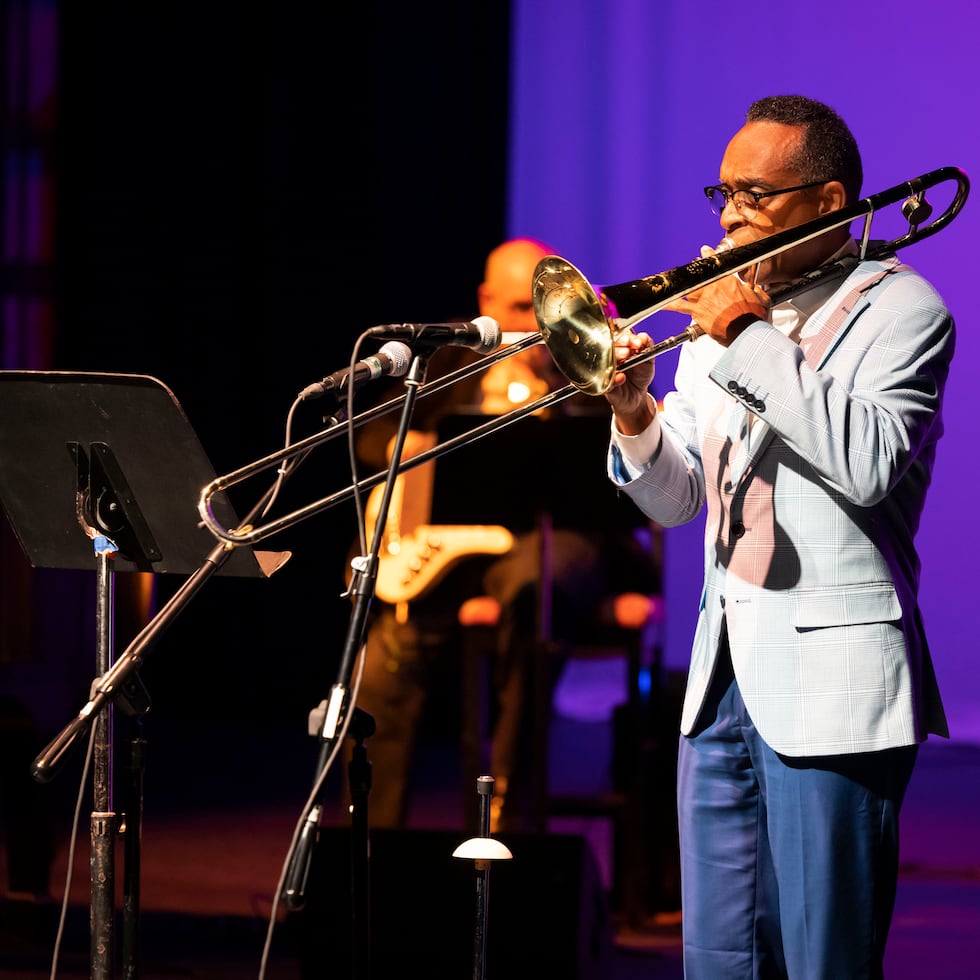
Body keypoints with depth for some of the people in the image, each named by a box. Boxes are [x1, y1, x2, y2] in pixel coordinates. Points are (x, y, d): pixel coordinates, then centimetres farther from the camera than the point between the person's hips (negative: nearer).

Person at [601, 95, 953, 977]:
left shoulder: (899, 309, -3)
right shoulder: (720, 315, 18)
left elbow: (870, 465, -20)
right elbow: (675, 502, 17)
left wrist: (750, 339, -16)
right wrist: (636, 418, -4)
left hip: (830, 681, -7)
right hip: (724, 673, 7)